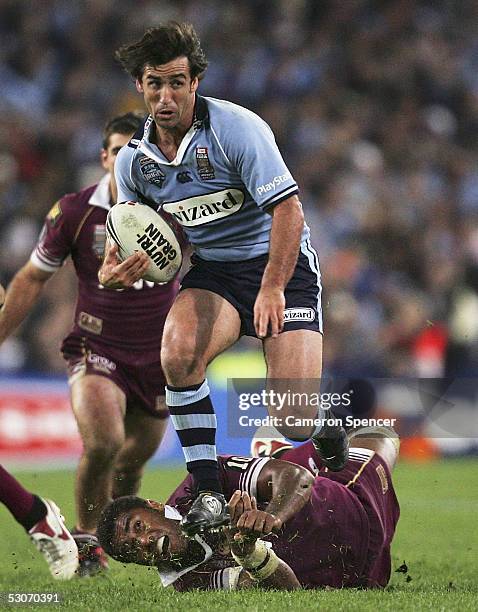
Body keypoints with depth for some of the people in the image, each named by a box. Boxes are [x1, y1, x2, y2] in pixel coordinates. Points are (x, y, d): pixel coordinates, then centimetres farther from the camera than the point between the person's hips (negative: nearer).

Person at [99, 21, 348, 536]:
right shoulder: (134, 159, -1)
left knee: (295, 422, -16)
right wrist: (116, 265, -9)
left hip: (280, 263, -4)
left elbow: (288, 210, -21)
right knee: (178, 352, -31)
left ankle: (326, 431, 25)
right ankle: (208, 493, -20)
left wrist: (272, 288, -31)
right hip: (211, 271, 4)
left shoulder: (235, 127, -18)